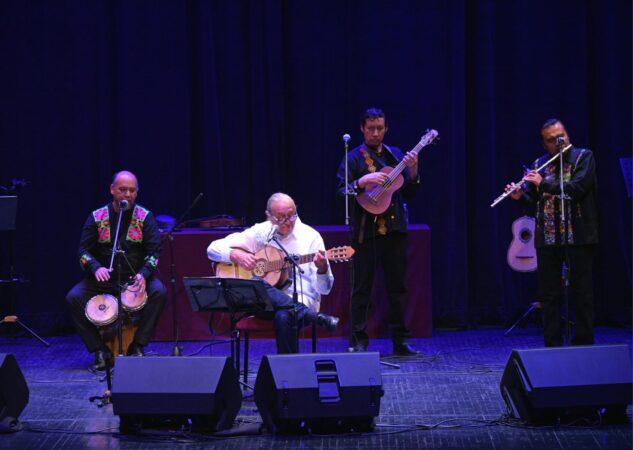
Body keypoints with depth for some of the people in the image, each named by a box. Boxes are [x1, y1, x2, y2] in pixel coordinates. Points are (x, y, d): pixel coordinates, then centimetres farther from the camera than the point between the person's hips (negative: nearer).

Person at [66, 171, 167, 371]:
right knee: (74, 297, -23)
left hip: (136, 278, -1)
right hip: (104, 279, 1)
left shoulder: (145, 217, -1)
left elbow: (154, 250, -6)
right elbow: (84, 250, 0)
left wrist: (143, 274, -25)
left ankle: (138, 347, -21)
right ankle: (100, 350, -16)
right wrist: (96, 268, -22)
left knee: (159, 291, -31)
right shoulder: (97, 217, 2)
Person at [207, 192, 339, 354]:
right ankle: (316, 317, -30)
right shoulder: (260, 232, 8)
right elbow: (213, 248, 9)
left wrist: (322, 269, -24)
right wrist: (236, 255, -11)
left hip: (300, 304, -3)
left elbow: (324, 289, -2)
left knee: (283, 317, -40)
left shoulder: (310, 236, 1)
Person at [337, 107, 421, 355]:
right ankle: (359, 341, 2)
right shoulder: (354, 158, 0)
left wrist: (412, 172, -6)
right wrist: (362, 182, -23)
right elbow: (341, 191, -8)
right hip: (366, 231, -4)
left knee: (398, 286, 6)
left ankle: (400, 340, 11)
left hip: (394, 229, 4)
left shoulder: (396, 155, 13)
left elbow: (408, 194, 12)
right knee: (362, 287, -1)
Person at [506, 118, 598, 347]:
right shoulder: (540, 164, 13)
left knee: (581, 293, -1)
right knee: (549, 294, 4)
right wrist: (519, 196, -7)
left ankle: (583, 344, 4)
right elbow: (532, 199, 14)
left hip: (577, 236, -4)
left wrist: (544, 184, -17)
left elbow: (578, 188, -15)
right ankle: (552, 346, 9)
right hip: (547, 239, 4)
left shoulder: (583, 157, 0)